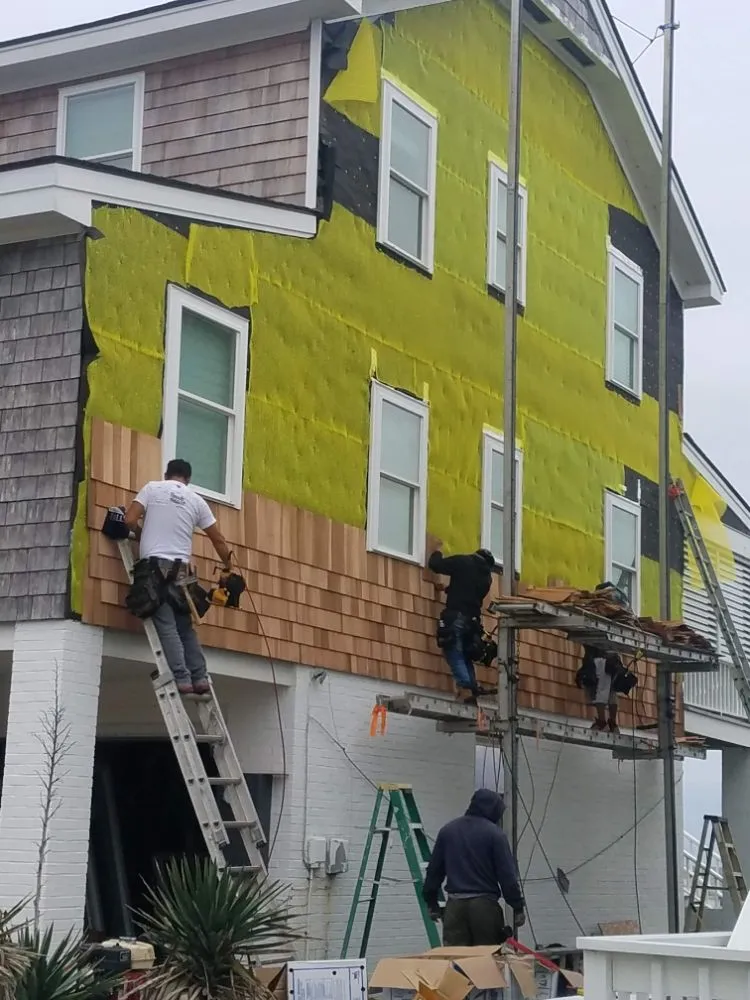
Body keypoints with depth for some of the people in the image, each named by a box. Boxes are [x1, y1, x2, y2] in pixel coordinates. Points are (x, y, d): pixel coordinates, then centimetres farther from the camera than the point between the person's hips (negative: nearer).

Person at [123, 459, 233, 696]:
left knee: (166, 626, -7)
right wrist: (229, 569, 28)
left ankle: (182, 679, -16)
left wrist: (141, 534, 18)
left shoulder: (152, 488, 5)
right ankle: (199, 678, 4)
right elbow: (218, 539, 17)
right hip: (180, 569, 3)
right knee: (185, 626, 13)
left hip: (155, 565, -3)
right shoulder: (197, 501, 13)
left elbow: (129, 520, -3)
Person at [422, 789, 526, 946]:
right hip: (484, 905, -4)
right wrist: (518, 907, -2)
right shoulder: (494, 833, -5)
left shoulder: (447, 830, 9)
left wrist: (431, 902, 22)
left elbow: (434, 869, 13)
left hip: (455, 905, 4)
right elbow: (507, 873, -8)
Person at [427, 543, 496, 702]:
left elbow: (434, 565, 3)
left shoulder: (463, 562, 1)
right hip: (473, 620, 6)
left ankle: (466, 689, -21)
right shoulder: (487, 577, 17)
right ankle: (473, 688, 3)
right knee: (466, 656, 16)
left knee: (454, 655, -7)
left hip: (455, 617, -6)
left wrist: (437, 551, 23)